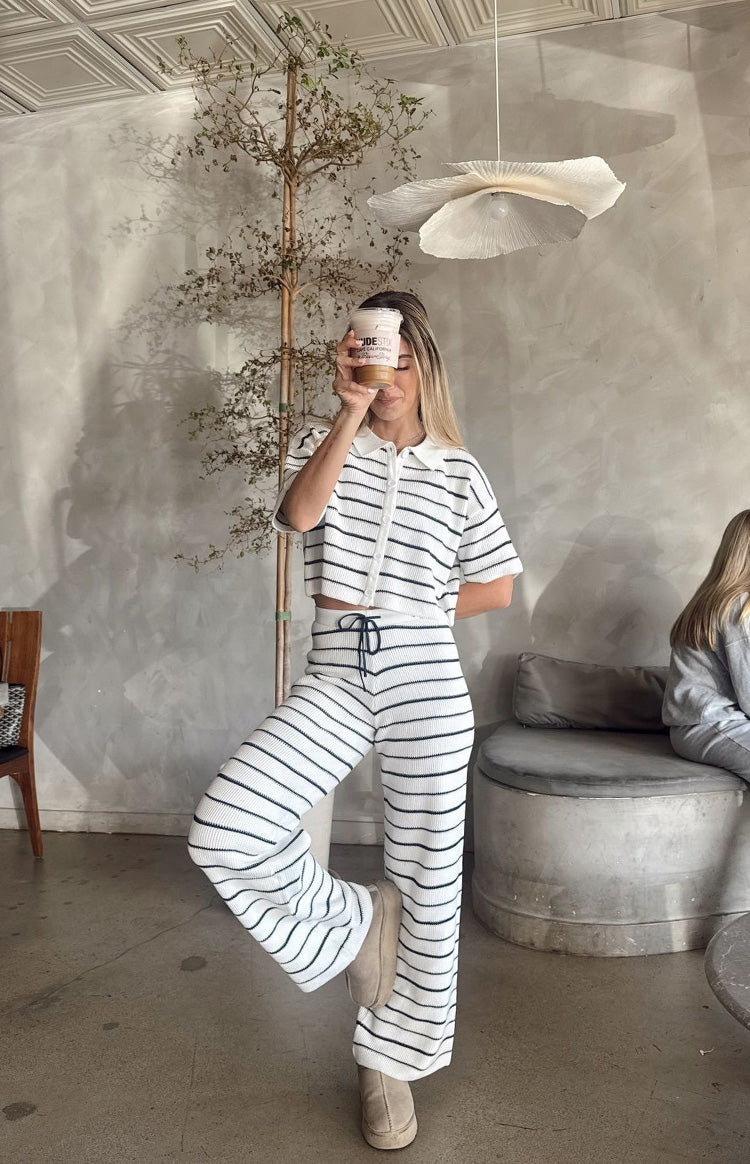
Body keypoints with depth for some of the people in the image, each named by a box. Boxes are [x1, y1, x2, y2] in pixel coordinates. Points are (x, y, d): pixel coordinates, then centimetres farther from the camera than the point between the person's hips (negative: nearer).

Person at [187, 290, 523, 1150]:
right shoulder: (322, 444, 8)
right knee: (222, 833, -18)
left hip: (426, 681, 0)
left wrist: (409, 613, 6)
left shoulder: (458, 471, 9)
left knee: (427, 877, 6)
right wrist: (351, 409, -20)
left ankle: (389, 1060, 30)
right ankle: (357, 923, 9)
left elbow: (497, 588, 12)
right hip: (336, 675, 0)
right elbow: (299, 512, -15)